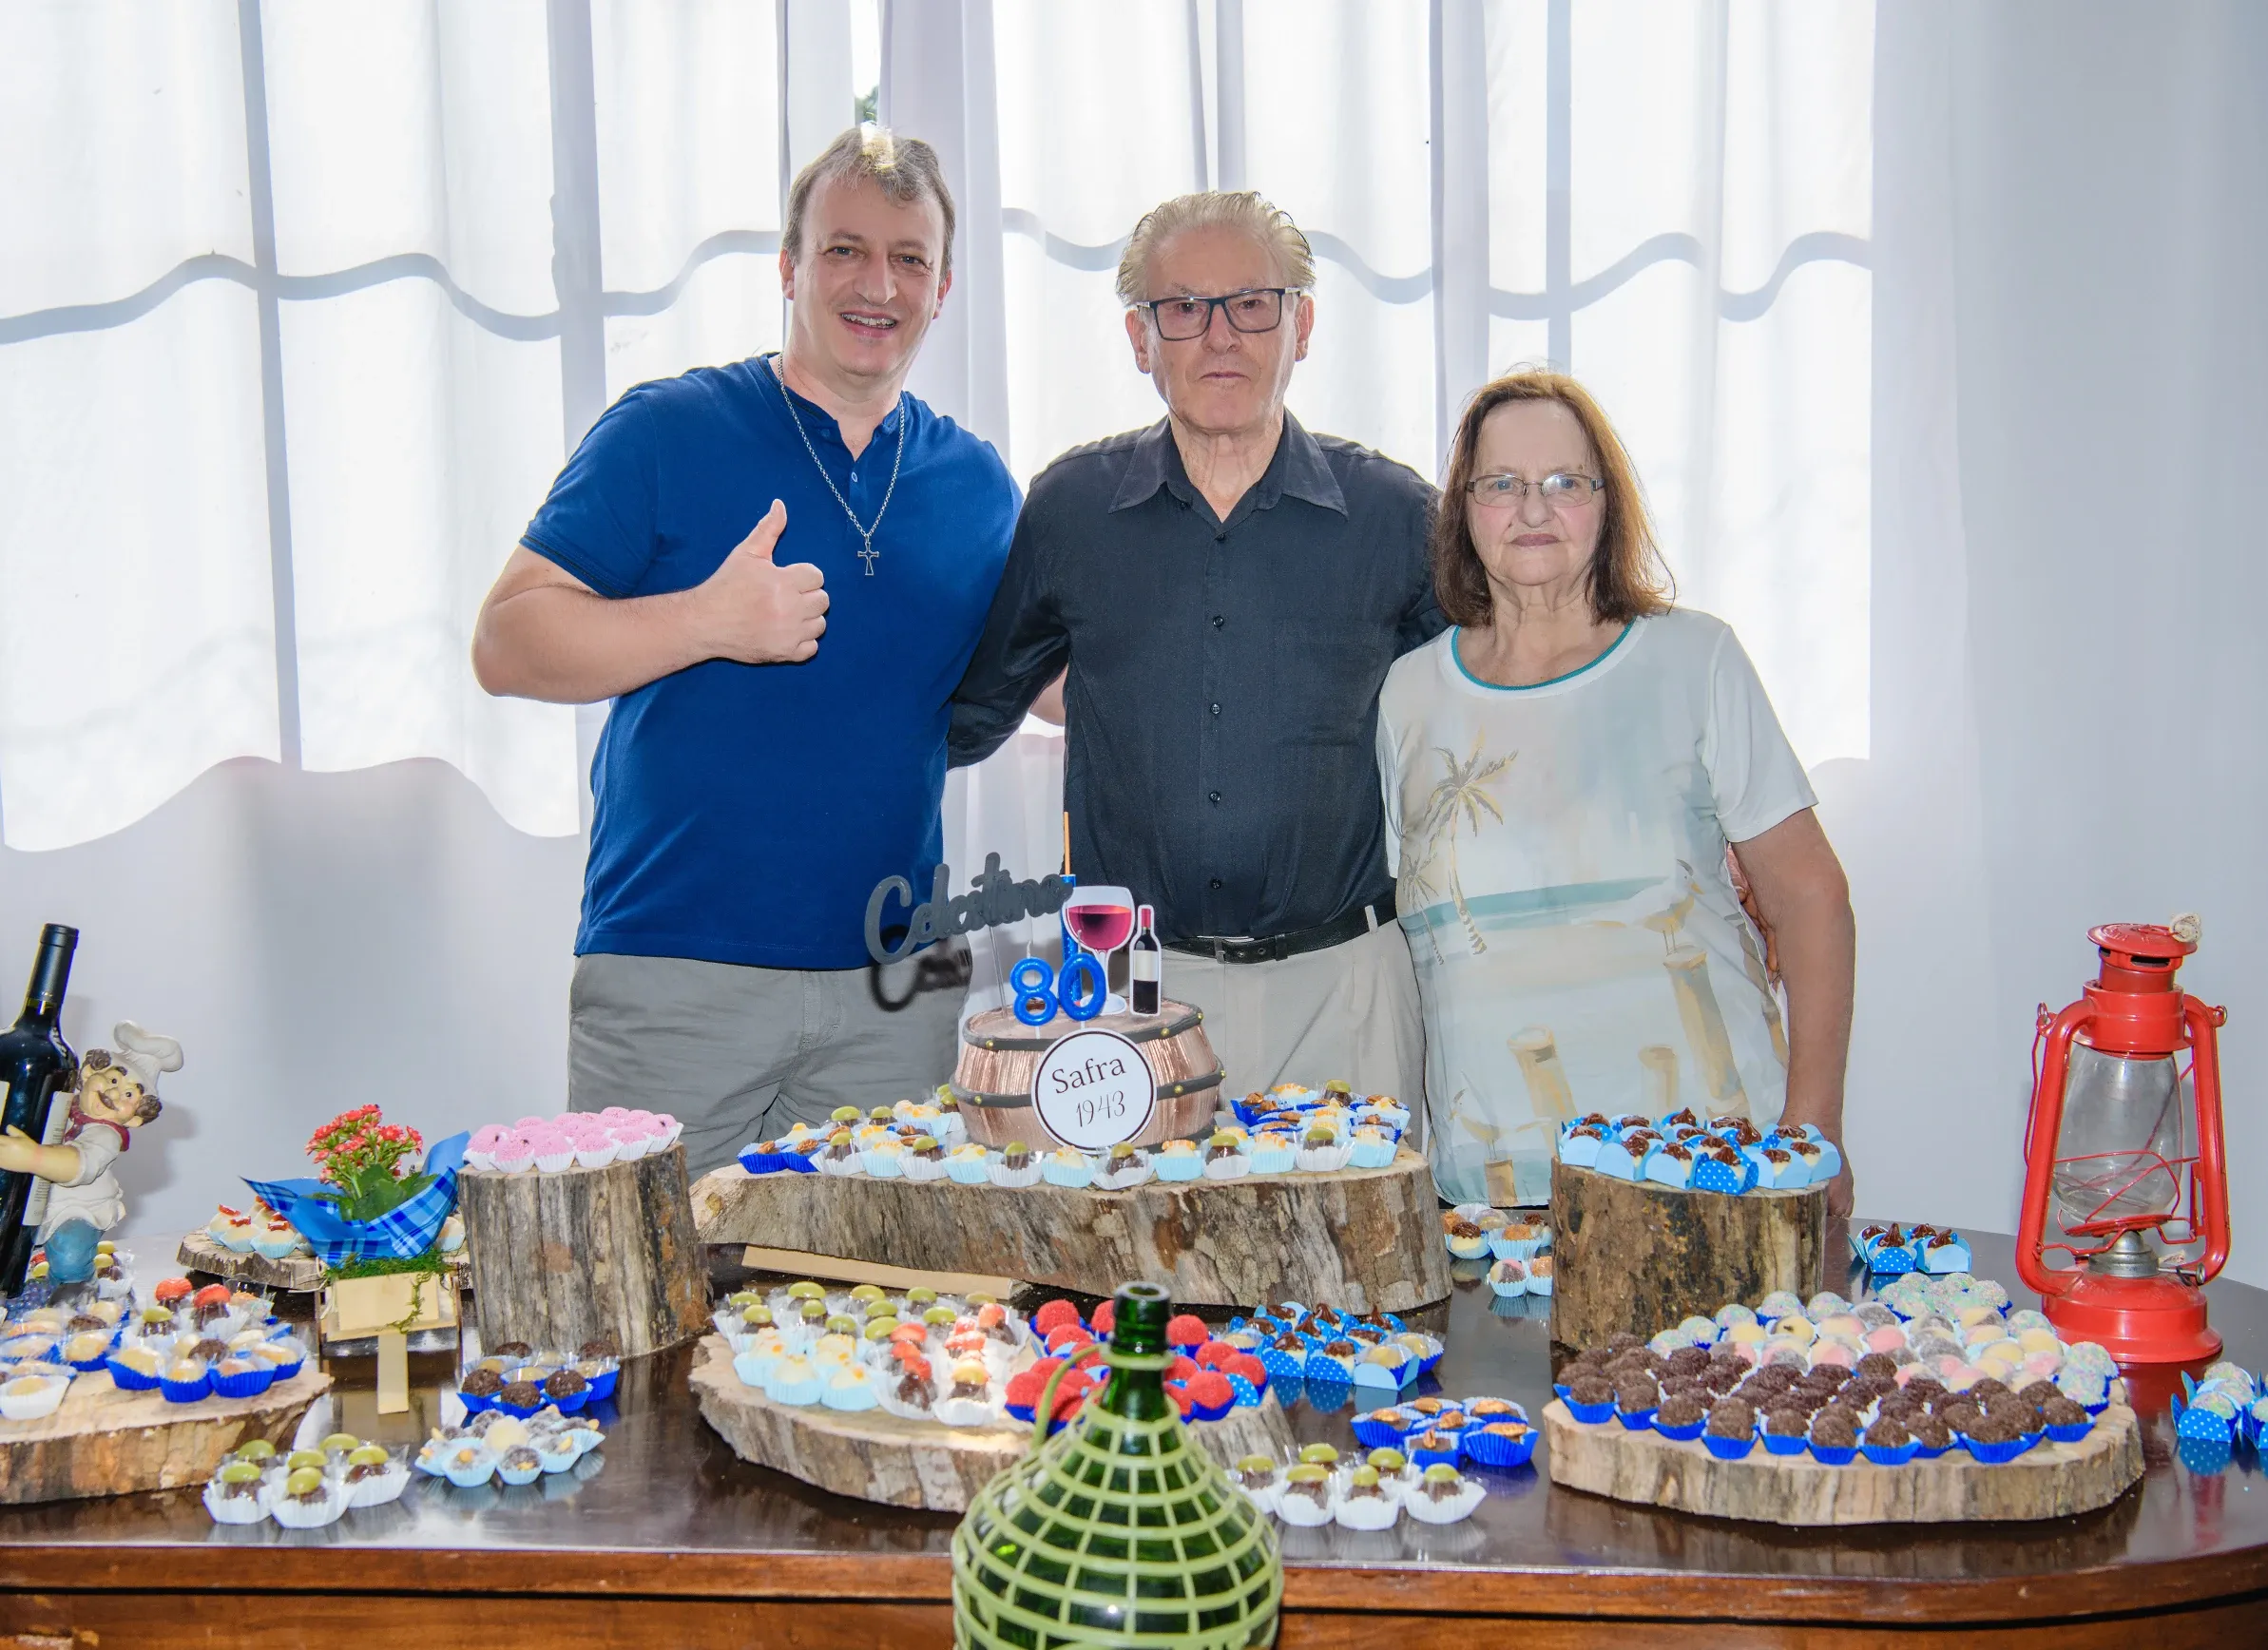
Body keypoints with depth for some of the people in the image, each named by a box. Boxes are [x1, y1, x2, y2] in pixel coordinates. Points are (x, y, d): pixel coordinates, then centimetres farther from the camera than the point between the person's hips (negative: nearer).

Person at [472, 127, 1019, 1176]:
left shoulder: (977, 485, 11)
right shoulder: (665, 433, -2)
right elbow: (504, 645, -7)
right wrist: (708, 624, -20)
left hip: (894, 991, 4)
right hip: (674, 978, -4)